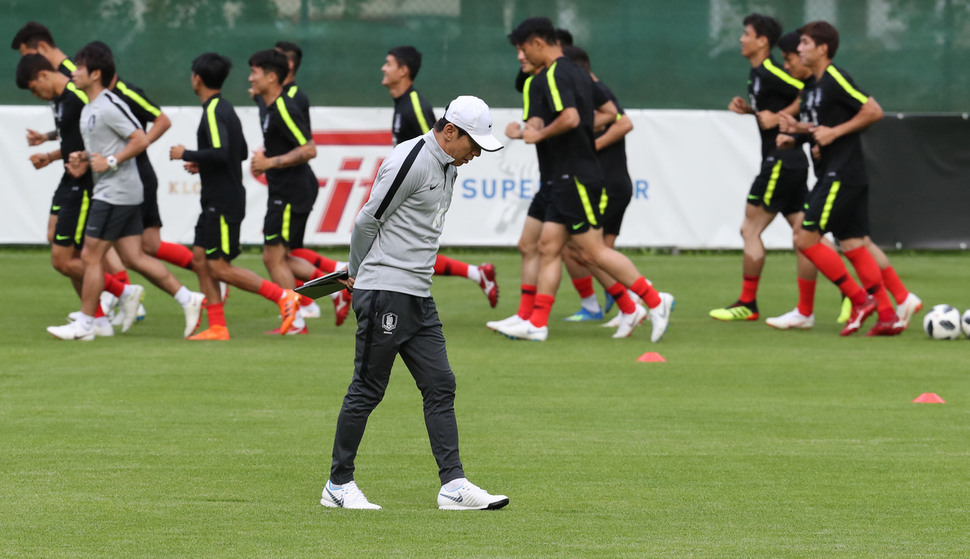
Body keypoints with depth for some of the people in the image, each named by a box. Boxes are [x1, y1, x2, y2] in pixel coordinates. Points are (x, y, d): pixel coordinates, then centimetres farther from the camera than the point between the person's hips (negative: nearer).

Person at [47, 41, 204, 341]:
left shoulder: (110, 106, -16)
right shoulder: (89, 109, 15)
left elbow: (140, 140, -19)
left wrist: (110, 162, -20)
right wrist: (83, 159, 9)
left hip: (115, 194, -10)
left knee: (91, 256, -5)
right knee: (134, 258, 9)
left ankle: (84, 324, 2)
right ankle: (188, 299, 10)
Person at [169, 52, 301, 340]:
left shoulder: (214, 112, -16)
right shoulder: (225, 108, 14)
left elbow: (220, 152, -28)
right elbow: (241, 152, 22)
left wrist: (186, 154, -15)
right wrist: (202, 163, 20)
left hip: (223, 203, -10)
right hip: (216, 201, 10)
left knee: (220, 267, -8)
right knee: (200, 259, 8)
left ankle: (283, 296, -10)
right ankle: (217, 327, 7)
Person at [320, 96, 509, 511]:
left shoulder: (447, 166, 15)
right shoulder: (411, 162, -16)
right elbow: (368, 220, -12)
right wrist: (358, 274, 3)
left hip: (419, 297, 9)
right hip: (385, 294, -9)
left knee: (440, 386, 4)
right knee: (367, 390, -3)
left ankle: (453, 485, 2)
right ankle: (338, 484, 6)